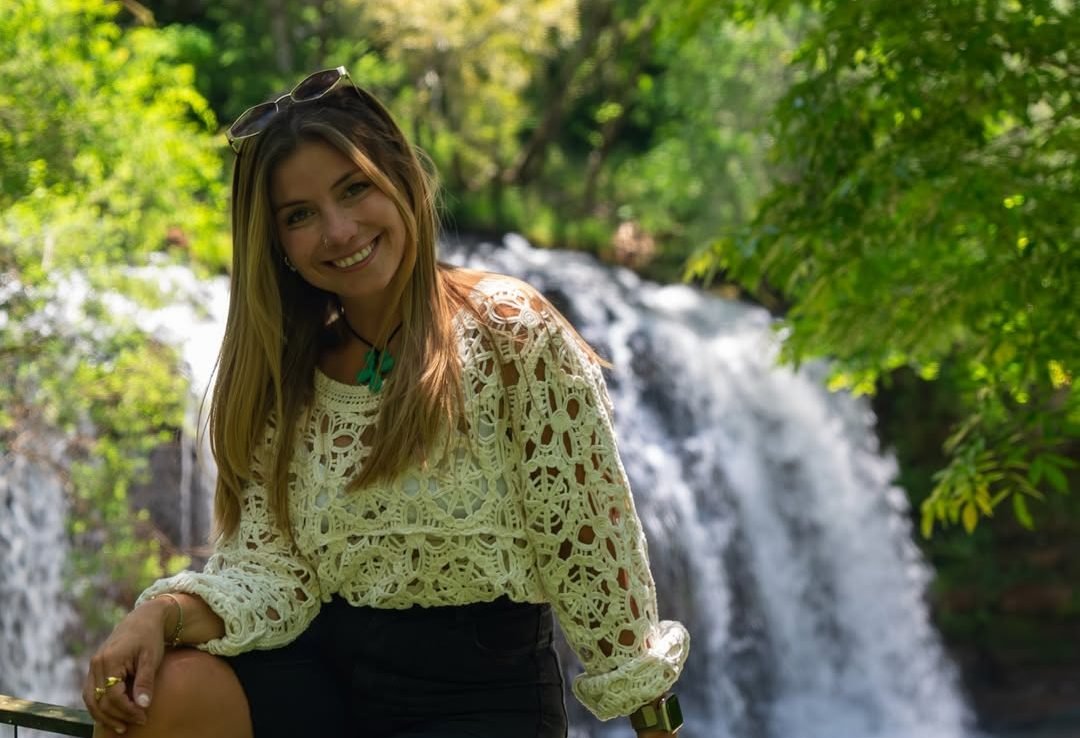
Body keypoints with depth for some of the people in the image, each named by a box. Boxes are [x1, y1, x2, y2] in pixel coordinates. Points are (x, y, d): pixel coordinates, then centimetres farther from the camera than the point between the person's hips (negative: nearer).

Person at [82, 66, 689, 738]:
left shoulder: (511, 331, -10)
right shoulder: (283, 376, 6)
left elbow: (593, 547, -9)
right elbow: (271, 573, -2)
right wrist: (165, 613, -22)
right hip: (327, 673, 5)